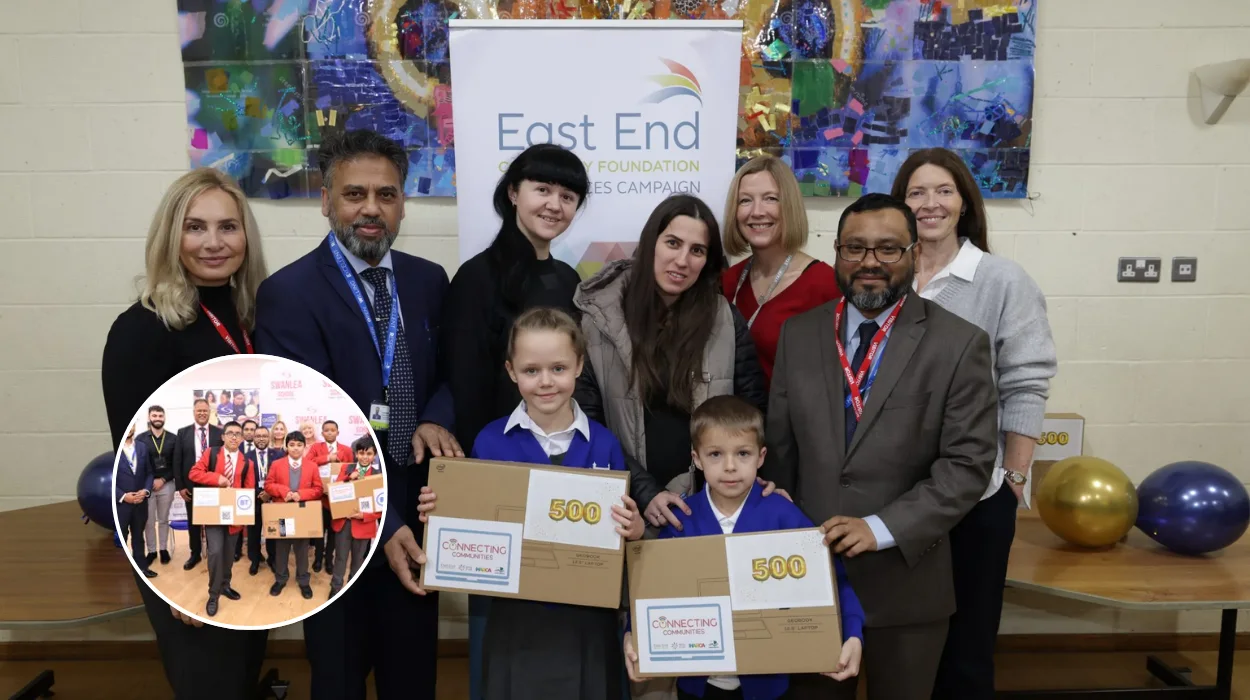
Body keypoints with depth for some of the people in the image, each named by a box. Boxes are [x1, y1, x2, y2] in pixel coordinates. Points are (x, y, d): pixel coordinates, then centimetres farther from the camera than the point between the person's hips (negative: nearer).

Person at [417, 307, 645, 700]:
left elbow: (621, 531, 2)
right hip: (515, 619, 0)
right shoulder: (490, 442, -6)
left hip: (587, 618, 1)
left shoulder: (603, 444, -4)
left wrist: (635, 531, -18)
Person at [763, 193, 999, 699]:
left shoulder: (959, 344, -7)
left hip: (904, 582, -2)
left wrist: (882, 528, -20)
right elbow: (779, 447, 5)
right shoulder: (798, 335, 2)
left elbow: (968, 463, -12)